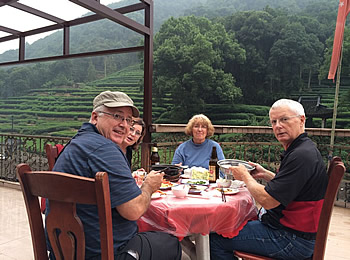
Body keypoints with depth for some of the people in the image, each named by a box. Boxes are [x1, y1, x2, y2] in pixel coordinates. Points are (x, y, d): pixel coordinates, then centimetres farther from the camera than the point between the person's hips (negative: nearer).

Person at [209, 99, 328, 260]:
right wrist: (265, 174, 10)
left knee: (216, 239, -11)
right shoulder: (301, 149, 9)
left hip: (292, 239, -10)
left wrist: (245, 177, -10)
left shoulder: (301, 155, -25)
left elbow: (267, 200, -27)